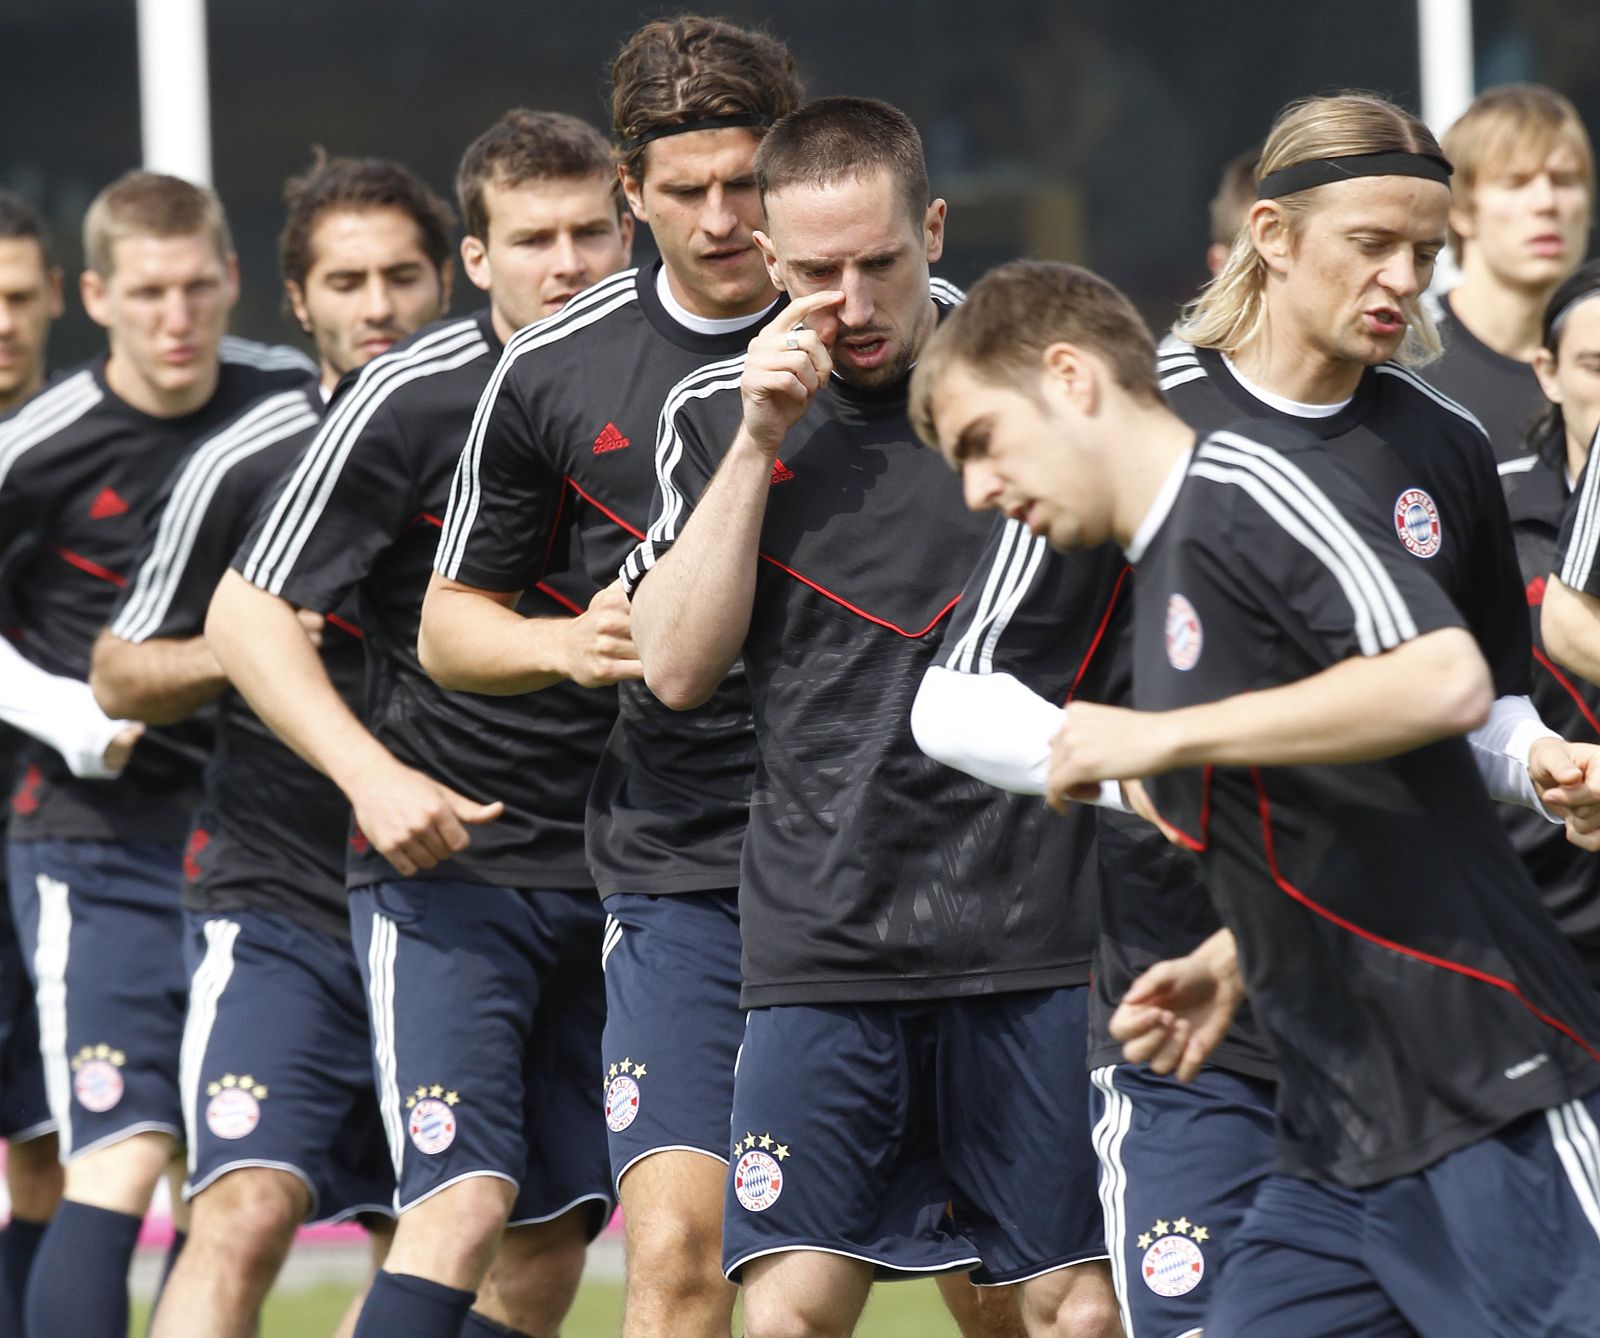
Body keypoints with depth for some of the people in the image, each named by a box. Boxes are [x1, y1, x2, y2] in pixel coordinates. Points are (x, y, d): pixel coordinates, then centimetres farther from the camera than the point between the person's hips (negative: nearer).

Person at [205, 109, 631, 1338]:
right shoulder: (410, 401, -8)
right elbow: (247, 615, -7)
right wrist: (374, 774, -18)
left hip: (608, 874, 5)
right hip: (445, 866, -5)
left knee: (553, 1238, 5)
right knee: (464, 1202, -20)